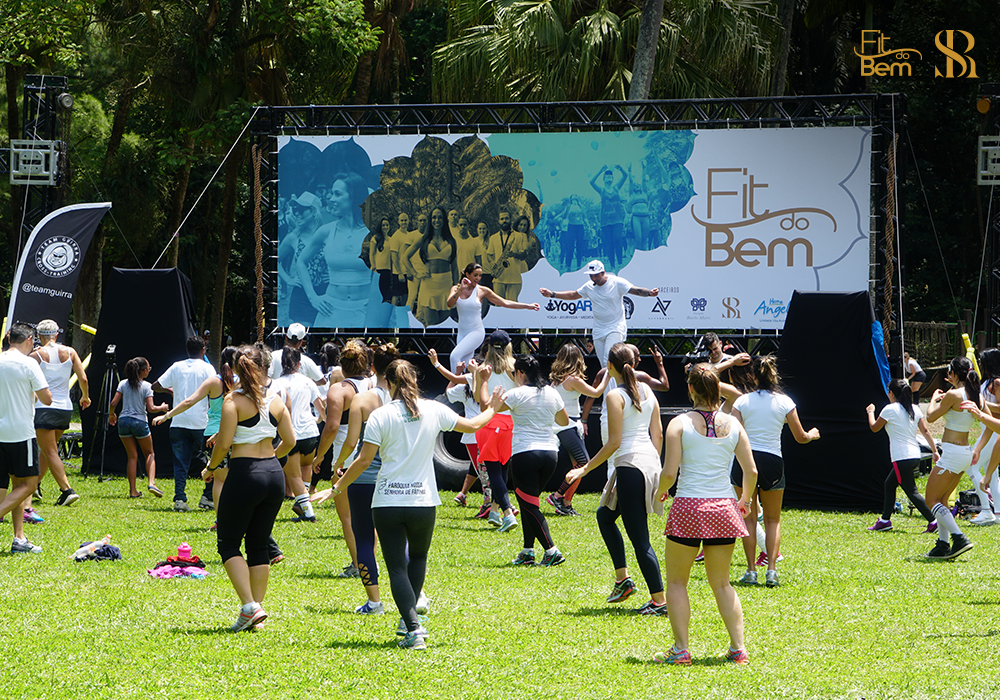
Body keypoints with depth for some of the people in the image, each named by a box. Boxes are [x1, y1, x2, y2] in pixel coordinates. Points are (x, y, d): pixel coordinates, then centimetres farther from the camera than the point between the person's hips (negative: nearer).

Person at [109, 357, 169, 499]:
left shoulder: (123, 384, 4)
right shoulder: (146, 386, -5)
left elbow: (113, 403, 0)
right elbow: (150, 408, -10)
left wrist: (111, 415, 19)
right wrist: (162, 408, 10)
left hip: (124, 421, 3)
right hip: (140, 422, -3)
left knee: (132, 456, 8)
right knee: (149, 453, 15)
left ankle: (133, 491, 1)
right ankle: (151, 482, -6)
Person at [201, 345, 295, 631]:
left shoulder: (234, 400, -10)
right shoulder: (275, 401, 6)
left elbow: (224, 443, -15)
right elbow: (290, 440, 10)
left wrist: (210, 468, 2)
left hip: (244, 474, -5)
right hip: (274, 474, 6)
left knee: (228, 543, 5)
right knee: (259, 545, 14)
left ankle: (249, 606, -11)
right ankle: (256, 610, 11)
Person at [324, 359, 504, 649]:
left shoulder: (380, 416, -6)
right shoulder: (434, 411, 1)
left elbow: (364, 460, -6)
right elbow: (472, 425, 14)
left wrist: (338, 487, 8)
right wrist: (491, 409, 35)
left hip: (387, 502, -2)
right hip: (423, 501, 2)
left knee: (397, 567, 0)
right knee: (418, 557, 26)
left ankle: (413, 627, -15)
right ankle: (409, 619, 20)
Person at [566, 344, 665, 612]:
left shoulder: (615, 396, -12)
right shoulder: (647, 391, 10)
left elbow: (614, 442, -14)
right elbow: (658, 434, 13)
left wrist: (584, 469, -7)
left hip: (630, 465, -9)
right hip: (651, 461, 9)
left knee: (639, 538, -4)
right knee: (604, 515, 27)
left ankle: (659, 600, -4)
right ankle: (622, 578, 23)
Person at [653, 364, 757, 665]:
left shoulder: (680, 424, -6)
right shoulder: (732, 424, 4)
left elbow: (669, 473, -10)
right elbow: (751, 471, 5)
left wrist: (660, 491, 11)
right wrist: (745, 499, 24)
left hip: (688, 505, -3)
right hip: (723, 507, 3)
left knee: (677, 581, 10)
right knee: (721, 583, 15)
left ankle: (681, 649, 3)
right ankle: (738, 648, 7)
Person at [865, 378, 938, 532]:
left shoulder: (890, 410, -8)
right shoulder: (915, 409, 10)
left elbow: (874, 428, 5)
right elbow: (926, 431, 7)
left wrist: (870, 412, 23)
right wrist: (934, 451, 10)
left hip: (902, 459, -8)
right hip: (915, 455, 8)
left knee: (912, 492, -5)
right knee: (889, 484, 20)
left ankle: (933, 521, -13)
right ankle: (885, 520, 23)